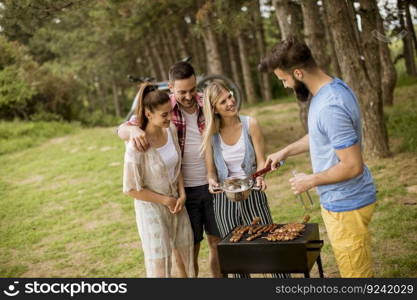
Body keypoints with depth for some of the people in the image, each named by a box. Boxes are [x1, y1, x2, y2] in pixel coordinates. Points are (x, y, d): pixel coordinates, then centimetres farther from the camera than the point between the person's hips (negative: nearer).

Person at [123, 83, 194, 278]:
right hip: (152, 210, -6)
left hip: (177, 205, 6)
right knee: (159, 267, 4)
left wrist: (182, 195, -6)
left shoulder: (171, 130, -6)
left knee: (186, 256, 18)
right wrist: (167, 200, -14)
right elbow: (131, 189, -18)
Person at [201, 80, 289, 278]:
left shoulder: (250, 124, -6)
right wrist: (212, 181, -20)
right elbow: (211, 170, 3)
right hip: (224, 198, 2)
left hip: (252, 195, -1)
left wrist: (259, 177, -24)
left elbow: (261, 161, -4)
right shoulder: (210, 134, -3)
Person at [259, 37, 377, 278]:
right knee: (358, 269, 24)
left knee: (356, 272, 8)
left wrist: (311, 180, -16)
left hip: (345, 204, -10)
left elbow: (353, 166, -29)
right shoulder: (334, 87, 3)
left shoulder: (330, 107, -30)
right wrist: (285, 152, 18)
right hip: (342, 199, 10)